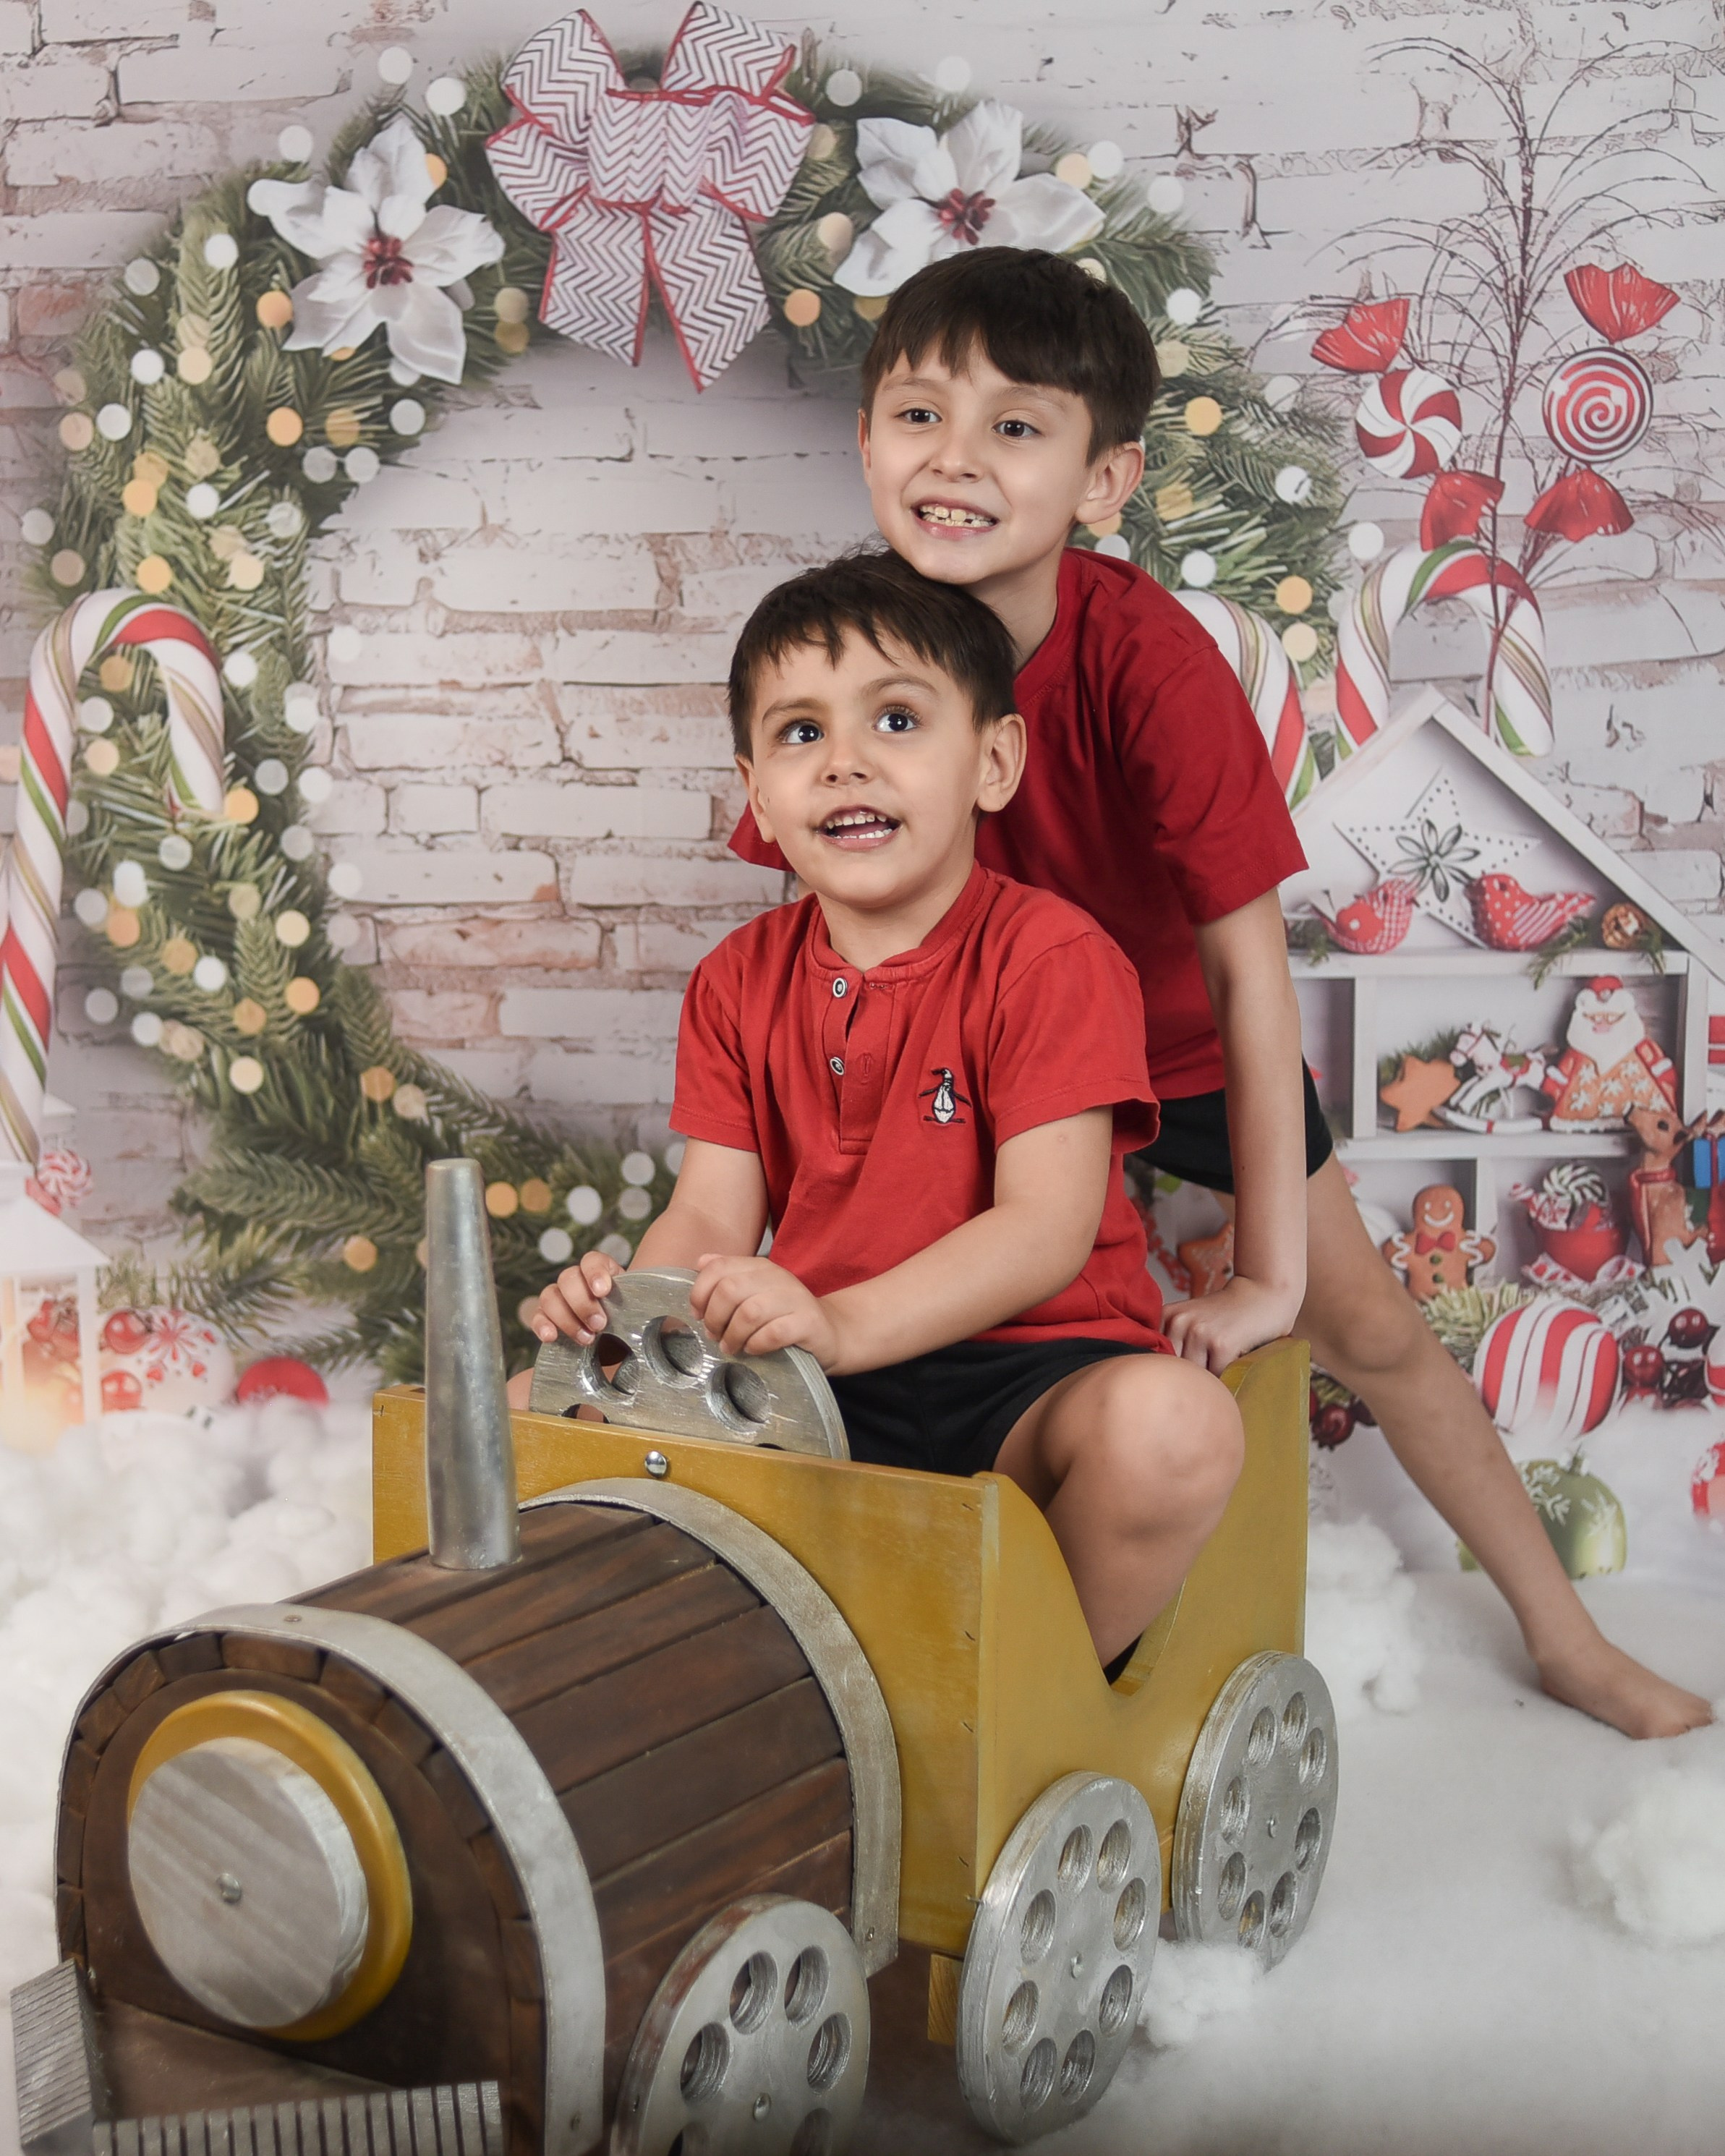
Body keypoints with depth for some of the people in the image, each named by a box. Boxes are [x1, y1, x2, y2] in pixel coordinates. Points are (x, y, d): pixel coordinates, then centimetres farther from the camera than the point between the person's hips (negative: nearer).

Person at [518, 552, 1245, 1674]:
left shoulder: (1052, 958, -10)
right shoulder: (738, 982, 8)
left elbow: (1047, 1228, -19)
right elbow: (713, 1214, 2)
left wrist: (842, 1324, -34)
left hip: (1029, 1363, -4)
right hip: (805, 1374, 5)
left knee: (1173, 1425, -35)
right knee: (542, 1401, -9)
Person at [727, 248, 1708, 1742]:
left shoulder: (1147, 658, -34)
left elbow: (1249, 962, -32)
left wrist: (1271, 1272, -32)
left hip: (1177, 1032, -2)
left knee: (1368, 1324, 4)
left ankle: (1566, 1638, 22)